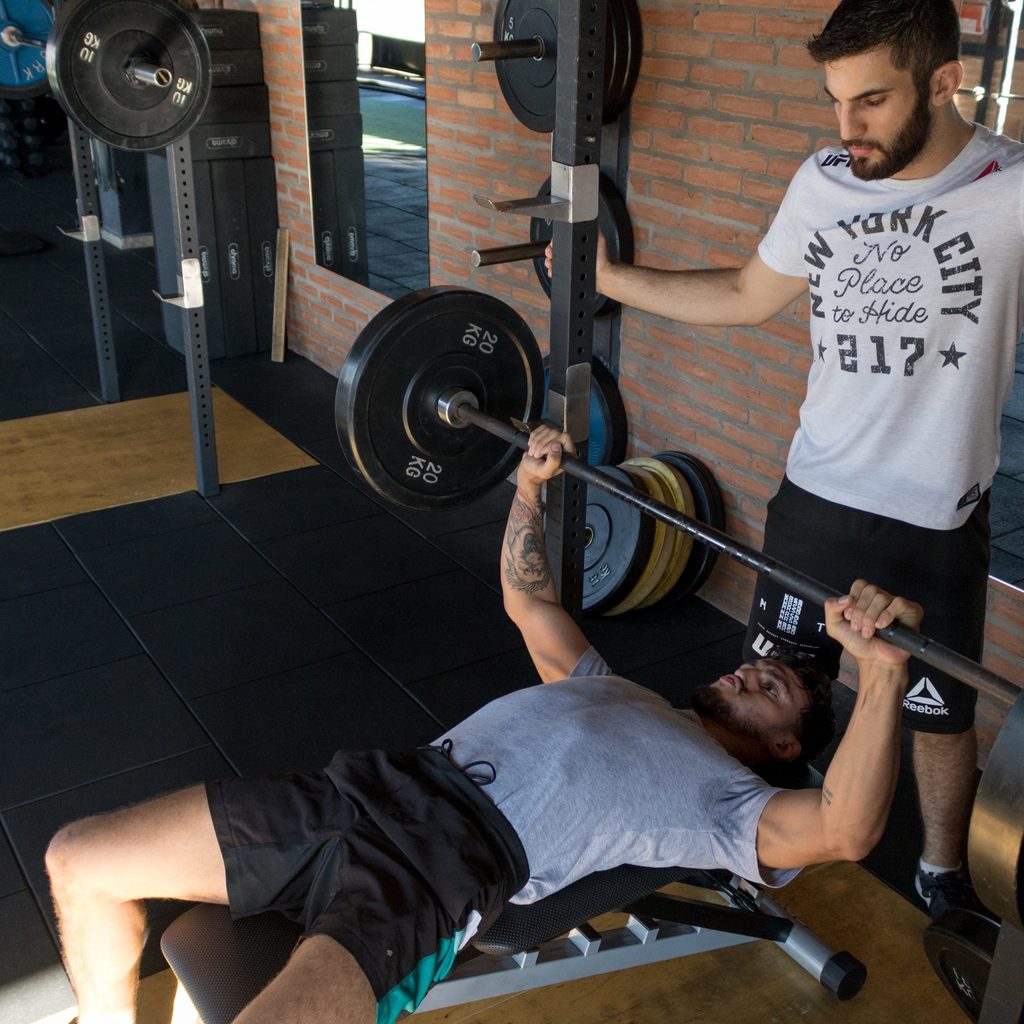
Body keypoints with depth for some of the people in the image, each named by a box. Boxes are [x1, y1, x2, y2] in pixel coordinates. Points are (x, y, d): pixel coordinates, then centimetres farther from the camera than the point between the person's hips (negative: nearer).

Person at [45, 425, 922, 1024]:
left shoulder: (728, 797, 8)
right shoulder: (611, 689, 30)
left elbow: (842, 830, -12)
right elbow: (530, 603, 39)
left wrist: (881, 670, -23)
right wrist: (531, 486, 30)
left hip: (448, 866, -8)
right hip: (378, 788, 8)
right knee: (78, 861, 5)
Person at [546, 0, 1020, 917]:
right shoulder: (822, 182, -3)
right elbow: (747, 296, 11)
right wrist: (608, 276, 9)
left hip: (938, 523, -3)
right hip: (816, 497, 4)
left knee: (940, 715, 16)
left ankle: (943, 875, 42)